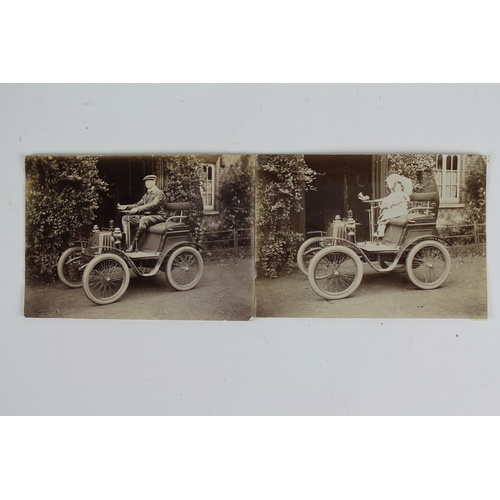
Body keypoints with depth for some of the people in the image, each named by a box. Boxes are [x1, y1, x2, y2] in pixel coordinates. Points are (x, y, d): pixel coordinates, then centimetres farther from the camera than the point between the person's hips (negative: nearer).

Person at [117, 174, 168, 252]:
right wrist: (125, 207, 0)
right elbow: (138, 204, 17)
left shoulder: (159, 193, -8)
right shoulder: (146, 194, 20)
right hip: (146, 215, 9)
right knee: (125, 218, -1)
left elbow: (153, 205, -24)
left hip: (158, 216, -9)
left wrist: (137, 209, -32)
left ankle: (133, 245, -35)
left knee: (144, 219, -40)